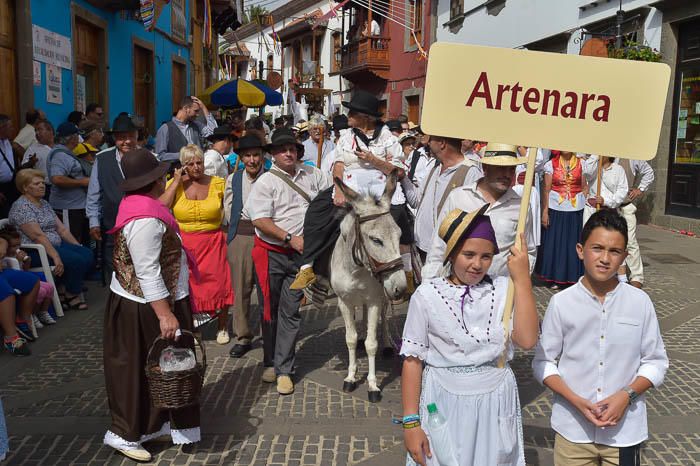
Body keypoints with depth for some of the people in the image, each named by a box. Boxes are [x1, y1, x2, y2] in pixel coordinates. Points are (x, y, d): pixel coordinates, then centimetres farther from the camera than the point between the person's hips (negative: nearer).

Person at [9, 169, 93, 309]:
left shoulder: (44, 203, 16)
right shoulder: (21, 207, -12)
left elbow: (61, 229, 14)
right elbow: (38, 235, -21)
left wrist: (78, 246, 4)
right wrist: (55, 257, -27)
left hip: (55, 245, 9)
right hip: (34, 251, -9)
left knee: (87, 254, -13)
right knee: (77, 260, -23)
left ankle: (75, 289, -1)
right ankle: (72, 296, -3)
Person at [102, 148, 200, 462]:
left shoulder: (140, 204, 5)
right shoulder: (146, 217, -26)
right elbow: (148, 273, -28)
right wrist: (165, 314, -28)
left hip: (142, 301, 10)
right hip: (145, 306, -10)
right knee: (143, 370, 4)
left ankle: (152, 424, 32)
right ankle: (126, 434, 18)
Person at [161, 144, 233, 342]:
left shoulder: (218, 183, 2)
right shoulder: (175, 184, 3)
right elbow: (161, 207, -12)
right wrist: (177, 181, -9)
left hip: (213, 242, 0)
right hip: (185, 243, 1)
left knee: (219, 285, -1)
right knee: (187, 288, 3)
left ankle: (222, 327, 19)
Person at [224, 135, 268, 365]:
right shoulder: (233, 179, 9)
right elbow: (228, 209, 16)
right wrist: (239, 228, 13)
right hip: (239, 238, 4)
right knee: (240, 289, 11)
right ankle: (242, 336, 27)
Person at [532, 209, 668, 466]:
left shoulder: (640, 302, -5)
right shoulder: (561, 303, -7)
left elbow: (656, 361, 2)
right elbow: (543, 362, -2)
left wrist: (627, 395, -12)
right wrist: (576, 401, -14)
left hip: (624, 429, 1)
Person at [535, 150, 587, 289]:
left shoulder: (581, 164, 4)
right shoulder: (551, 164, 2)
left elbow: (585, 187, 5)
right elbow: (546, 189, 0)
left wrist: (584, 204, -7)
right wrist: (544, 211, -4)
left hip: (576, 210, 0)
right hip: (556, 209, 0)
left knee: (574, 243, 5)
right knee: (555, 242, 4)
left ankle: (573, 277, 16)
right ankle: (555, 278, 14)